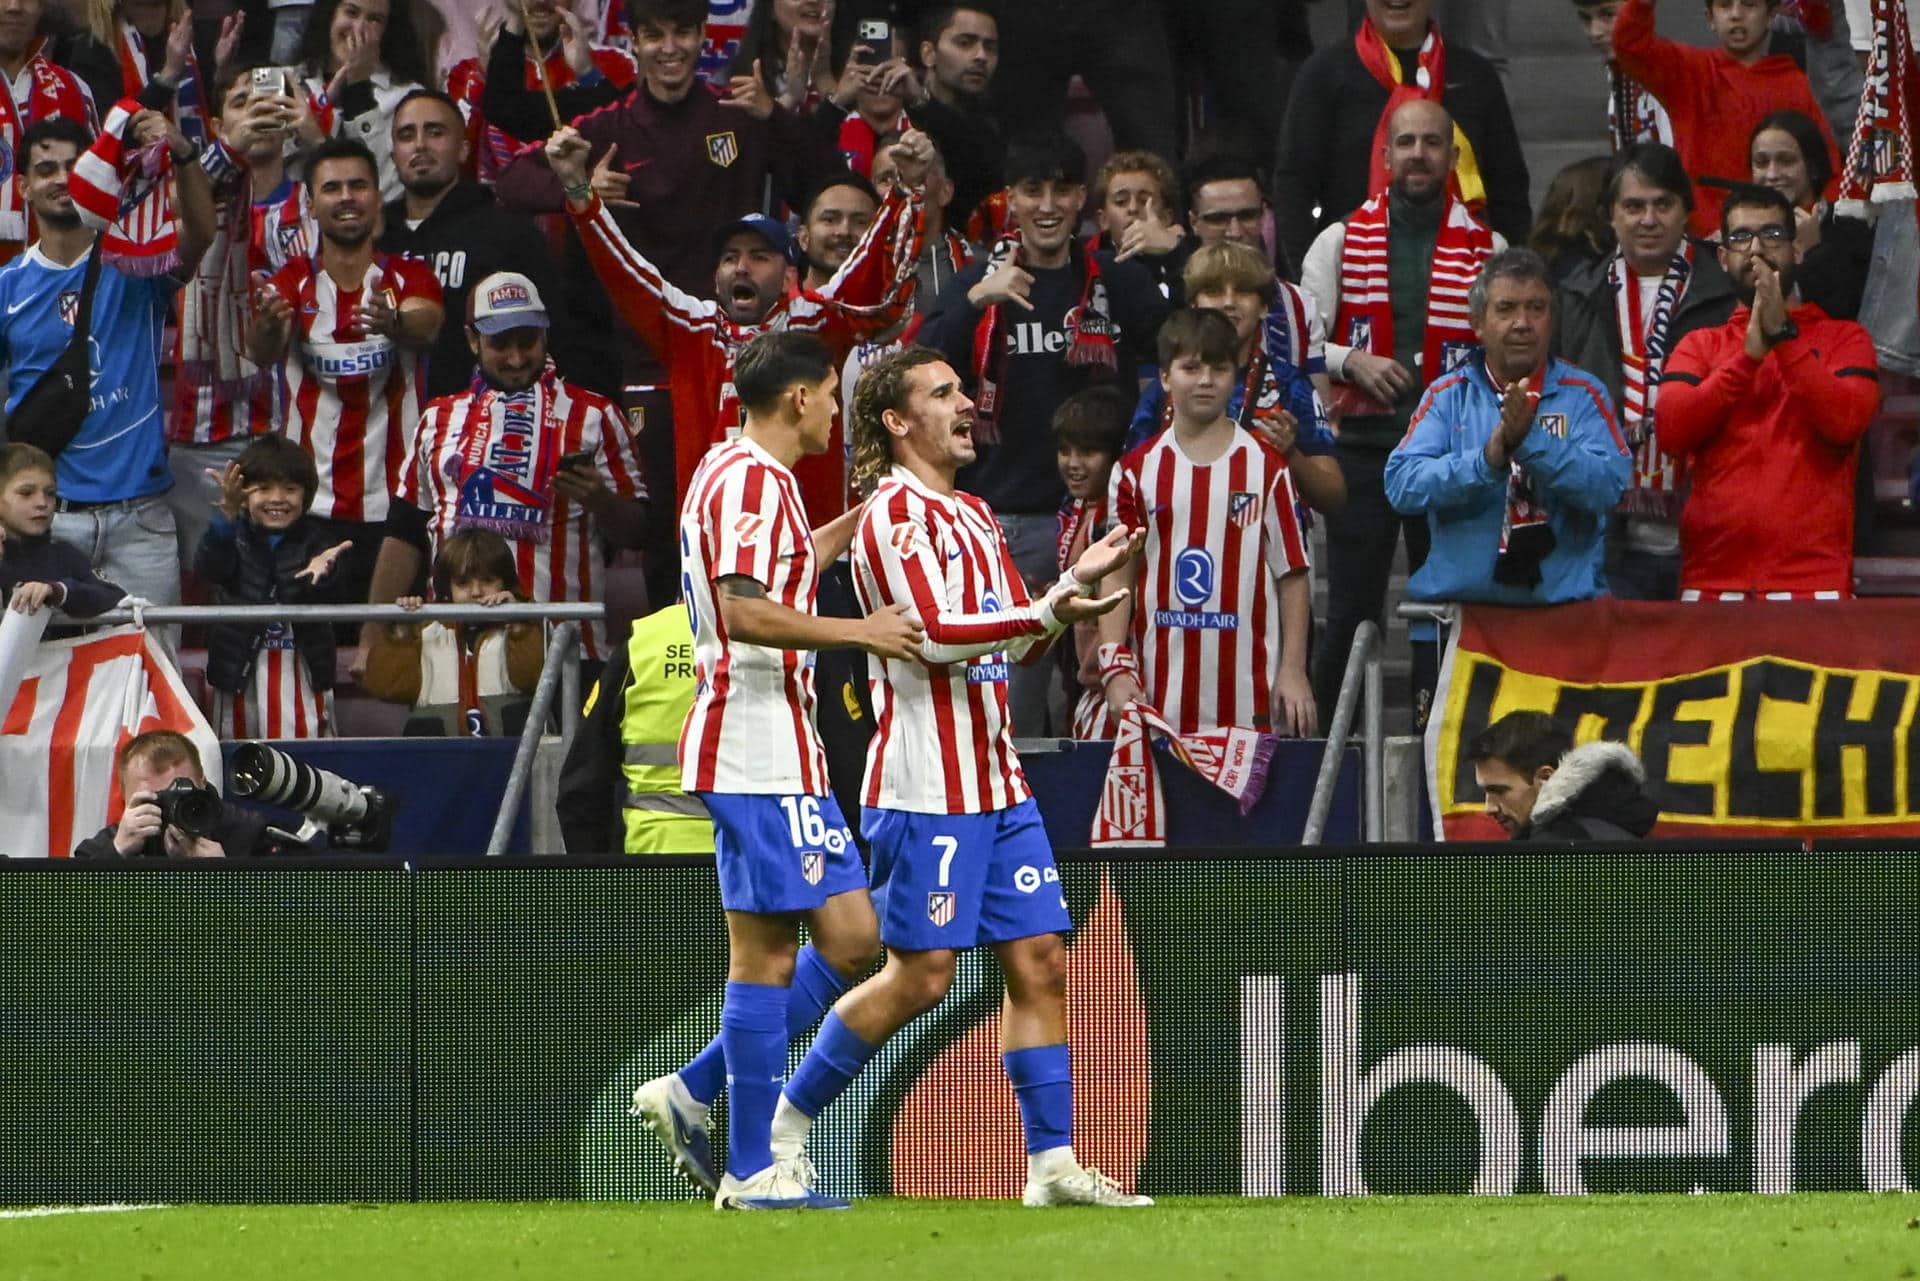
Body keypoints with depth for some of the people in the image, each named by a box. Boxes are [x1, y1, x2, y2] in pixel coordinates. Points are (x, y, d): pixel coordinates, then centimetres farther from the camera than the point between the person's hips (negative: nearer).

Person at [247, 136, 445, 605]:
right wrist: (268, 327, -38)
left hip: (394, 509, 0)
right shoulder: (293, 283, 6)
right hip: (311, 508, 0)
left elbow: (424, 328, -17)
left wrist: (395, 325, -41)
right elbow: (262, 352, -13)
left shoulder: (410, 279, 5)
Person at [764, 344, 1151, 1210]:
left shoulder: (973, 515, 19)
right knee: (922, 974, -7)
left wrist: (1078, 578, 9)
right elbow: (935, 633, -20)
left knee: (1040, 963, 1)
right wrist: (1048, 613, -23)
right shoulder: (895, 511, -9)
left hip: (995, 776, 9)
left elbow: (1015, 642, 24)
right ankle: (786, 1118, 6)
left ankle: (1053, 1163, 0)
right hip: (927, 787, -9)